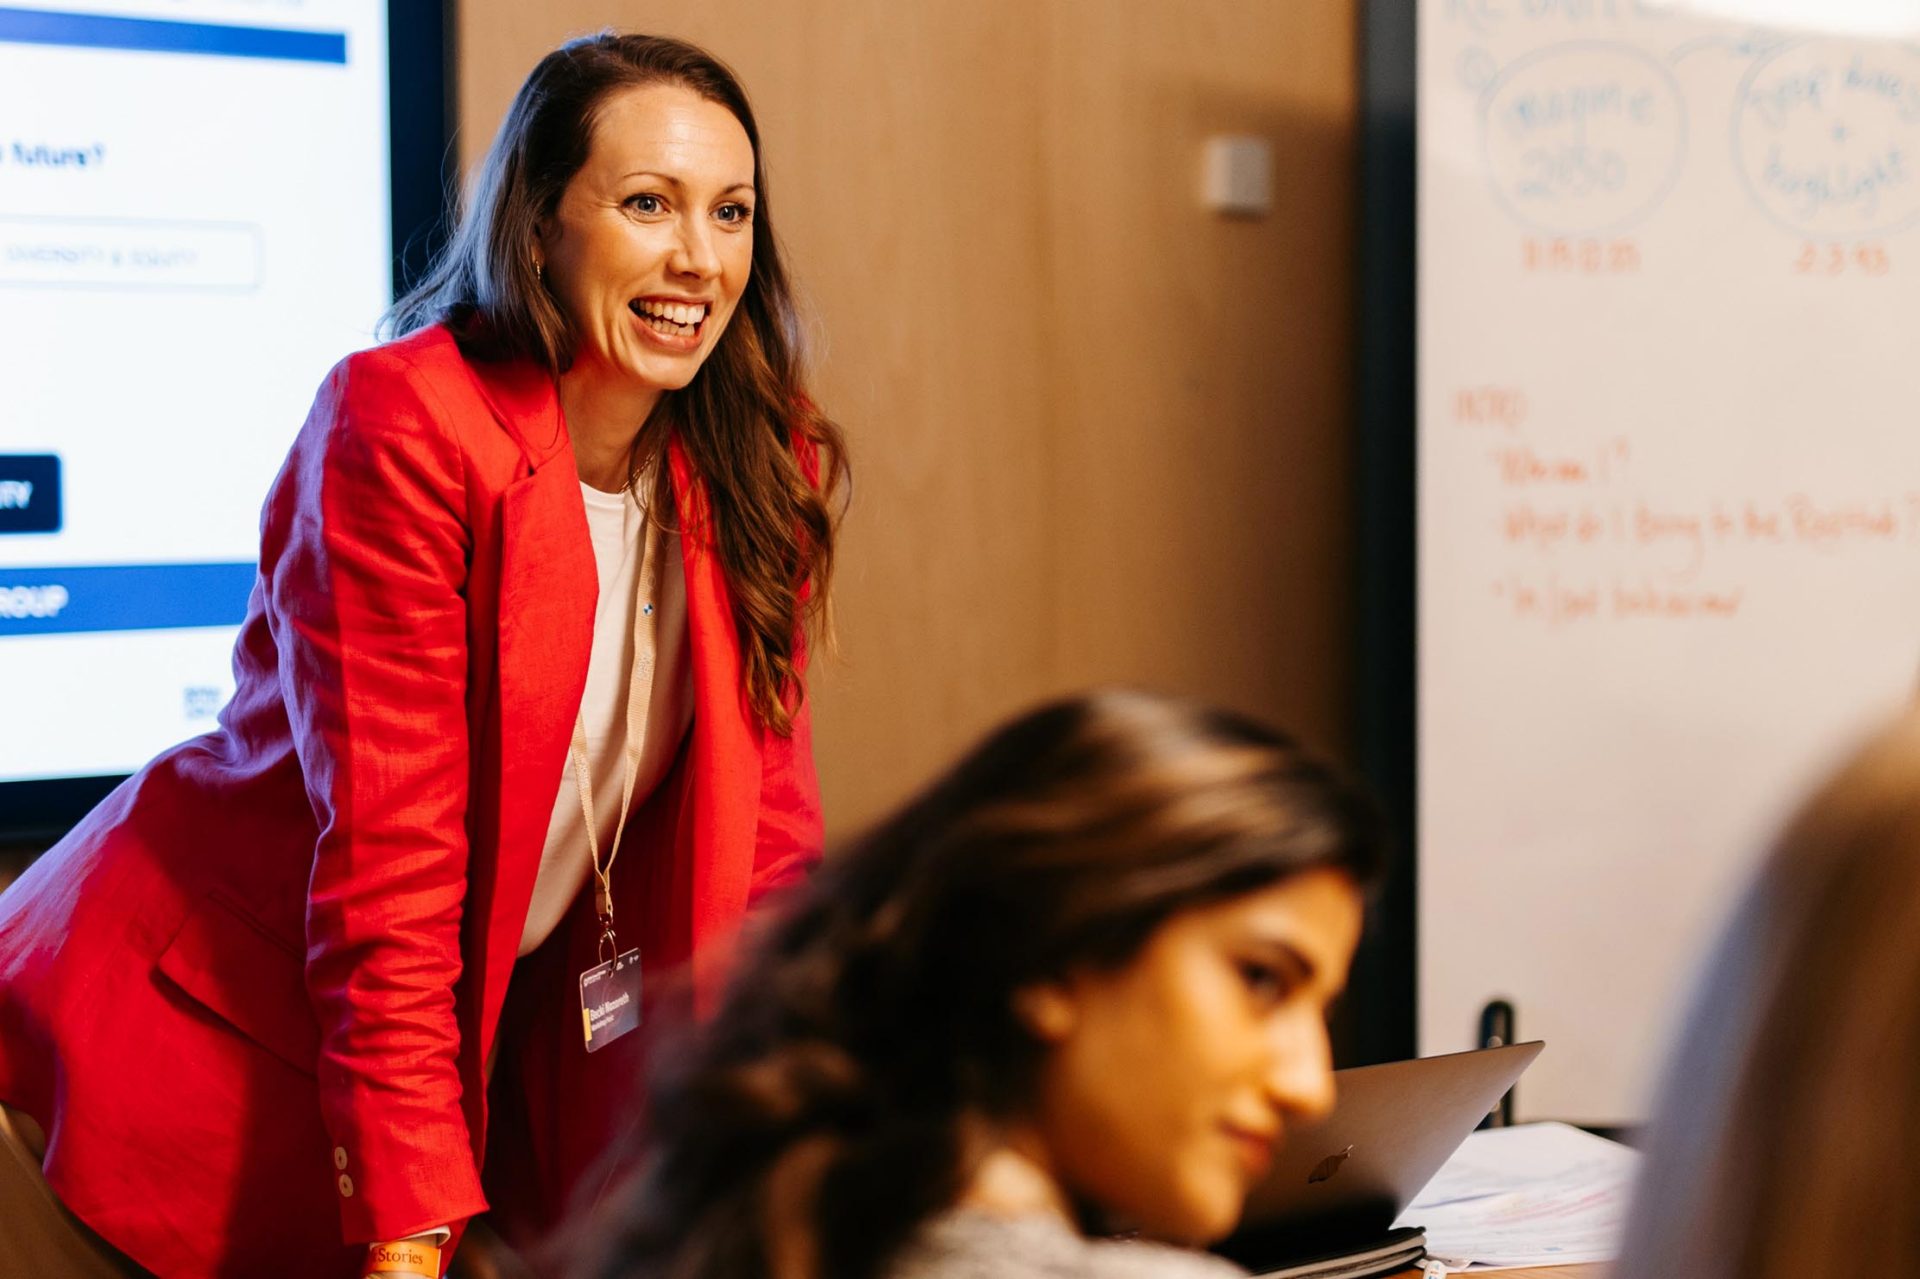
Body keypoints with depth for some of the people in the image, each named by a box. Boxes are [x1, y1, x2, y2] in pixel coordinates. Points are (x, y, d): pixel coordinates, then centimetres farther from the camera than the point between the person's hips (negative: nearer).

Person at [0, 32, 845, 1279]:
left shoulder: (754, 473, -1)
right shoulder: (405, 426, -20)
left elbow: (766, 841, -1)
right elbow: (386, 848, -24)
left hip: (497, 1045, 6)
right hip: (221, 1035, -5)